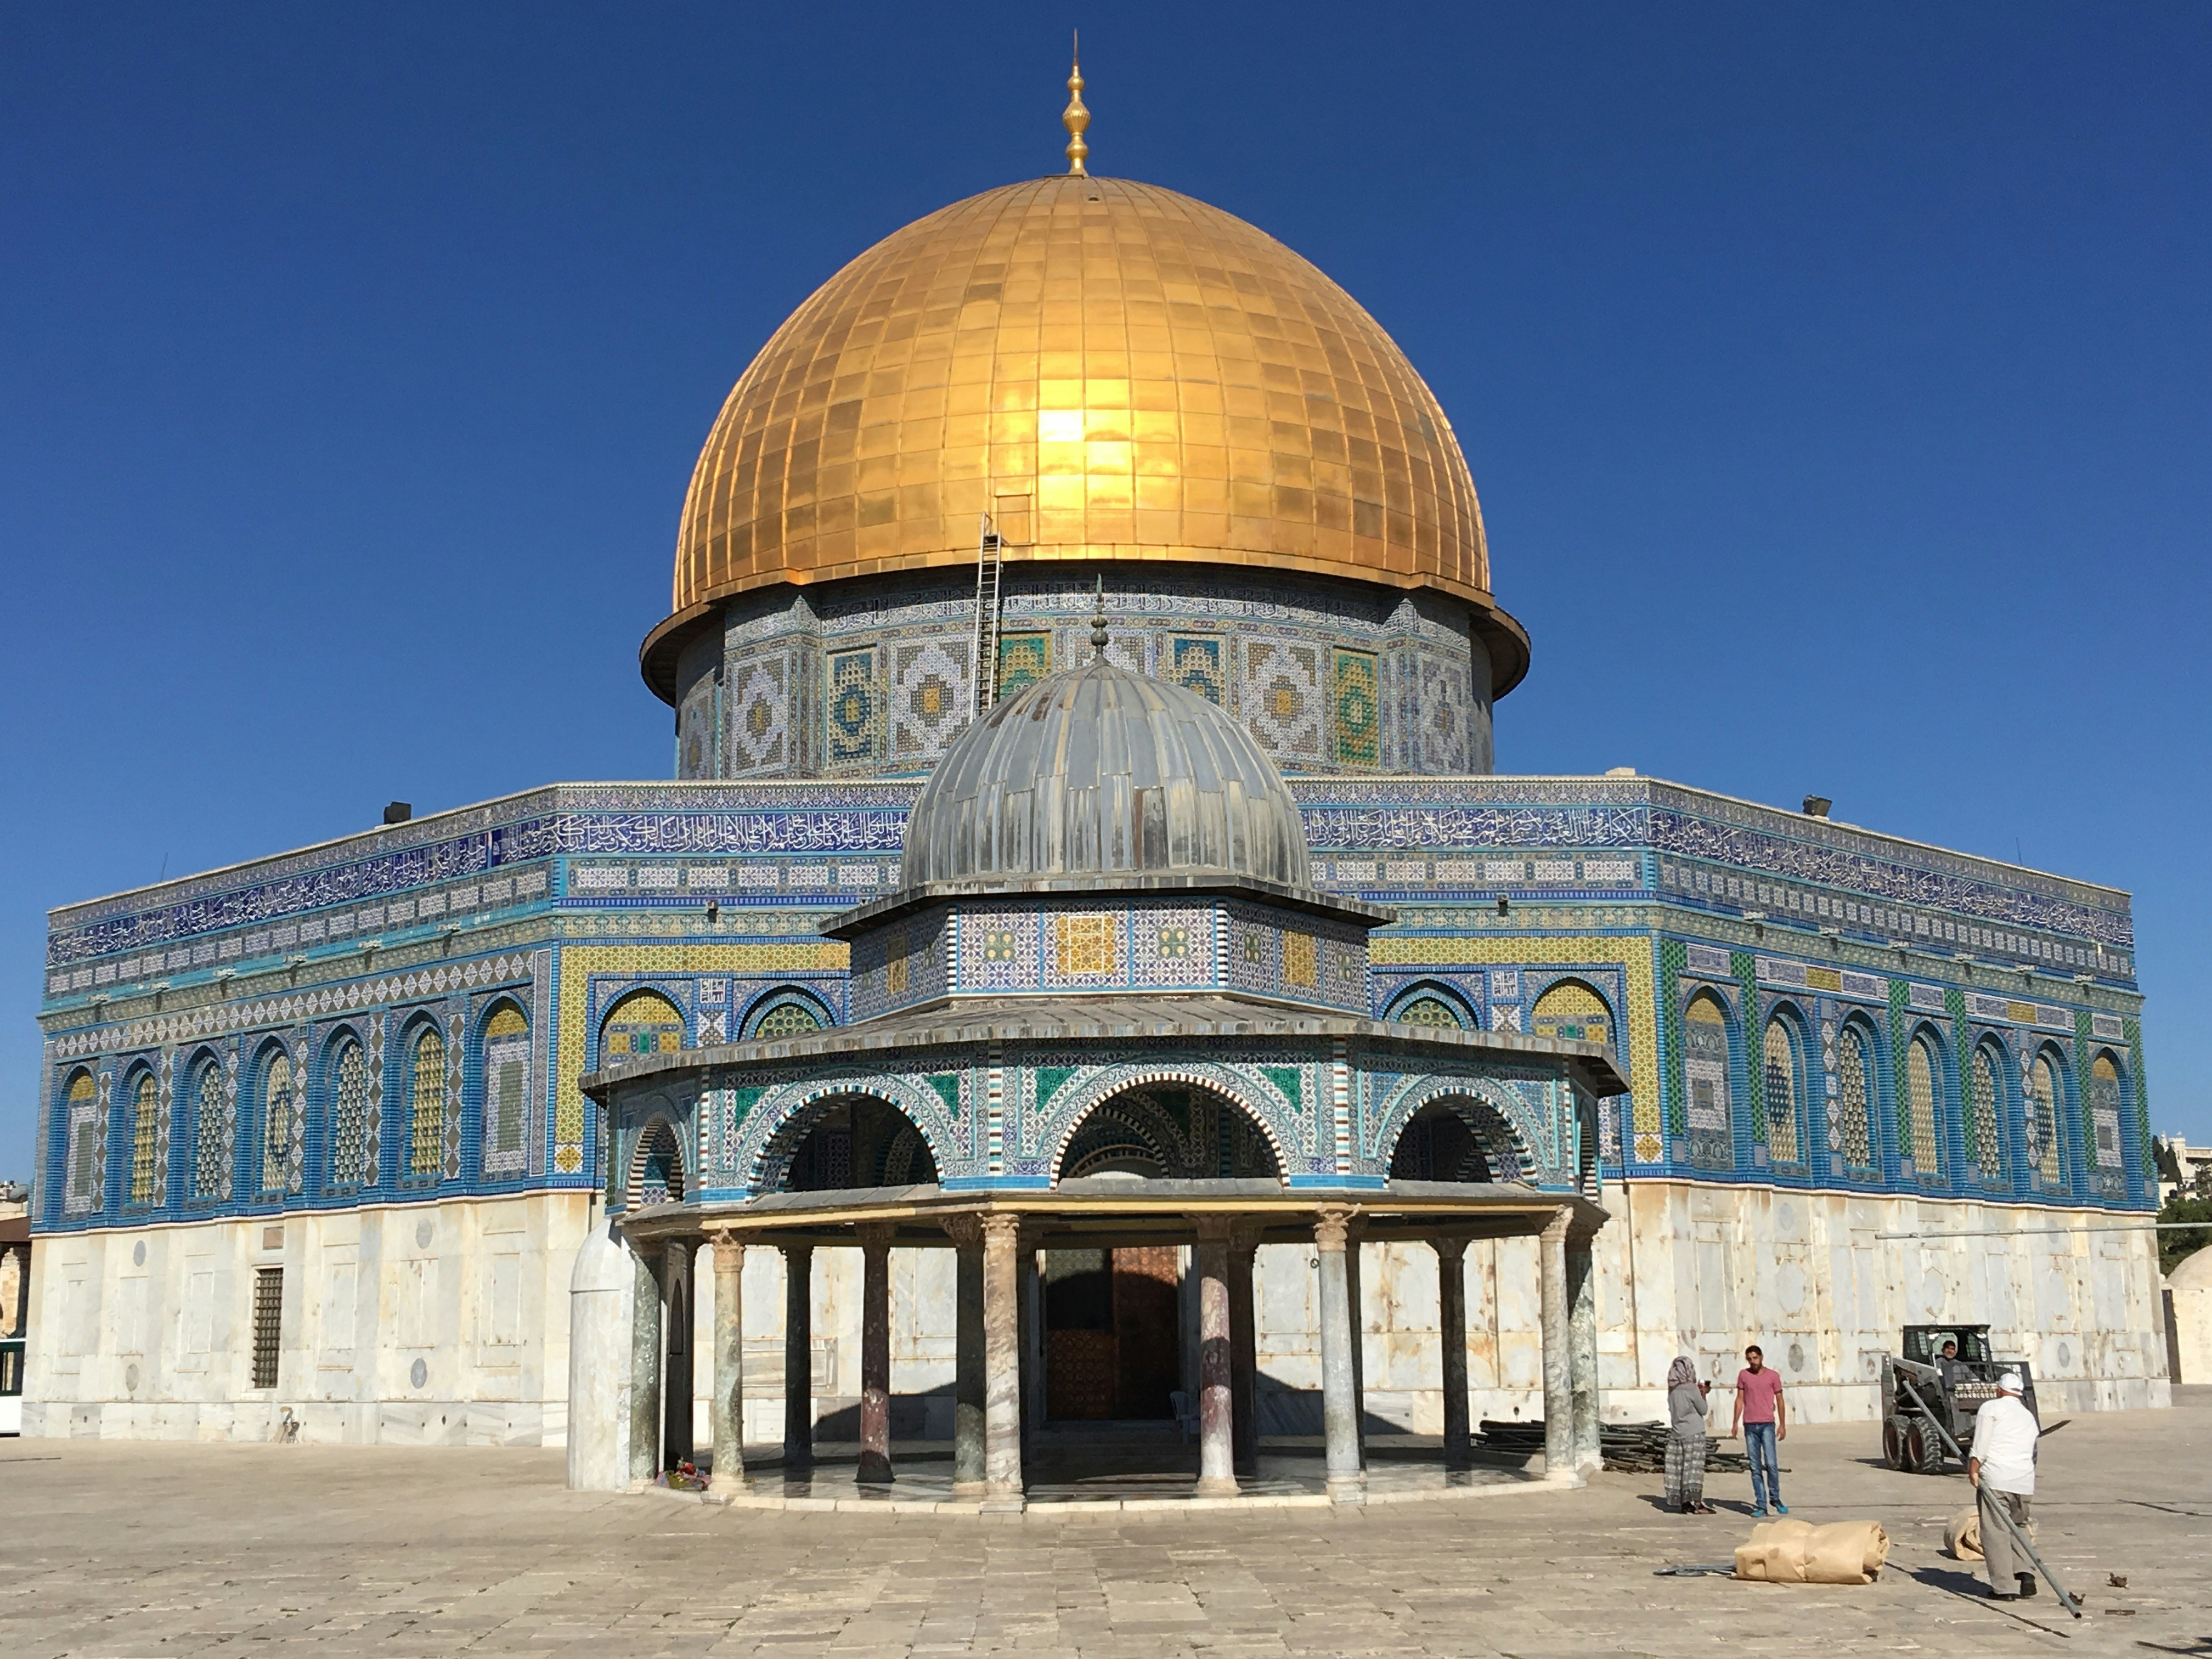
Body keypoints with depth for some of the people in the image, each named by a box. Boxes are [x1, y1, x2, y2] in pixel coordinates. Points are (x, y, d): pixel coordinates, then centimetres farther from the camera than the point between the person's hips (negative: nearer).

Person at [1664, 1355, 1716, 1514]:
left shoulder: (1673, 1390, 8)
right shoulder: (1691, 1389, -10)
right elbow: (1703, 1410, -4)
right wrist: (1703, 1394, 13)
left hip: (1677, 1433, 6)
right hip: (1694, 1433, -6)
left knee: (1679, 1468, 6)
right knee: (1694, 1467, -5)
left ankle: (1684, 1504, 8)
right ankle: (1698, 1504, -6)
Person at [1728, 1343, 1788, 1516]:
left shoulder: (1773, 1376, 3)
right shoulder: (1743, 1375, 8)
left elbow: (1780, 1401, 6)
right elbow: (1740, 1400, 10)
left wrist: (1783, 1425, 1)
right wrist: (1735, 1423, 4)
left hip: (1768, 1425, -2)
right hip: (1750, 1425, 2)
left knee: (1771, 1464, -11)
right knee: (1755, 1468, 2)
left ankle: (1775, 1498, 10)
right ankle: (1761, 1505, 5)